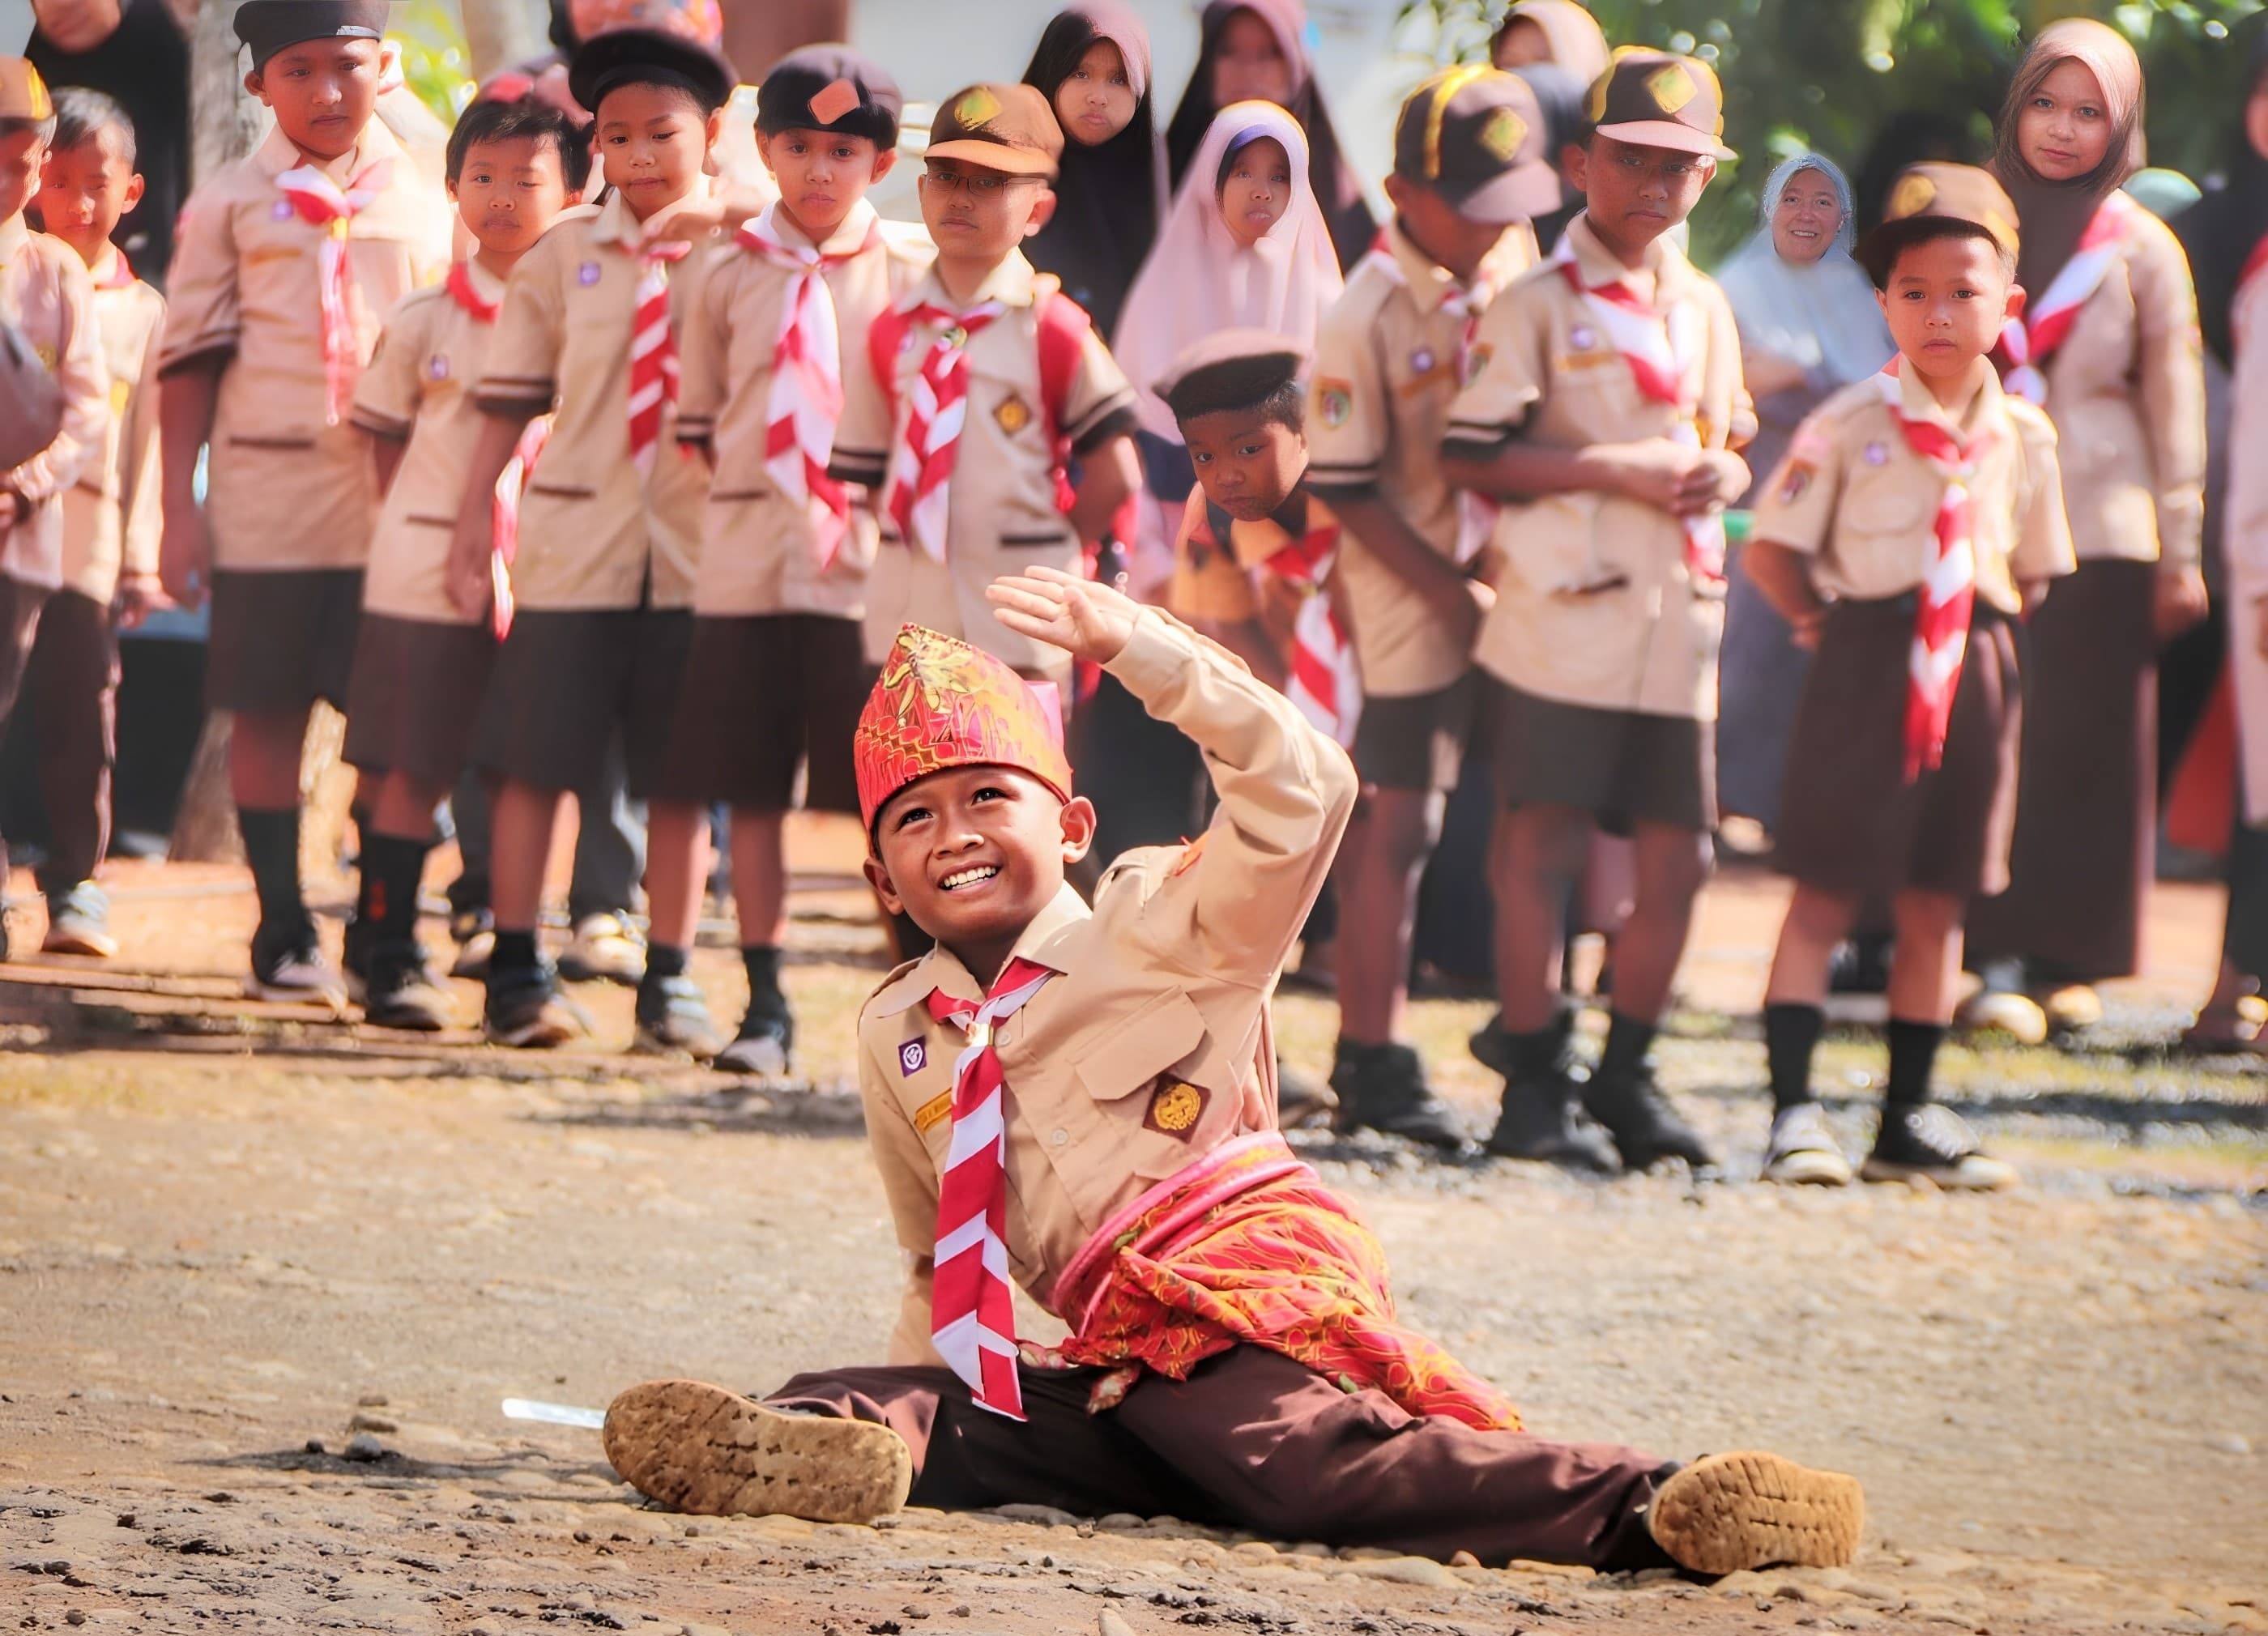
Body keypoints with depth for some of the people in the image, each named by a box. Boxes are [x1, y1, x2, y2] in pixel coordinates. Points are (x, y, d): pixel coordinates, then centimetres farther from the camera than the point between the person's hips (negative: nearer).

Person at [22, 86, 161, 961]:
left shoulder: (142, 311, 11)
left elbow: (148, 441, 11)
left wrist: (142, 559, 7)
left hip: (88, 539, 1)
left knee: (80, 716, -2)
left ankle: (77, 887, 2)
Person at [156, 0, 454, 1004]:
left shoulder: (424, 203, 10)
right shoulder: (231, 206, 5)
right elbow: (188, 360, 4)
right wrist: (180, 510, -3)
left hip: (399, 498, 1)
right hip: (267, 496, -1)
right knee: (267, 714, 2)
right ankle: (283, 938, 9)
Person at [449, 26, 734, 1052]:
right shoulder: (564, 255, 2)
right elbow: (509, 398, 6)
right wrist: (473, 522, 2)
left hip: (697, 550, 0)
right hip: (574, 542, 0)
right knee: (536, 761, 2)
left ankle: (670, 981, 11)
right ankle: (517, 972, 9)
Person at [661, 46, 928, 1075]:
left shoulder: (908, 276, 3)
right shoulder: (734, 273, 8)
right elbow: (700, 418, 14)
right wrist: (750, 502, 4)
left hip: (867, 564, -2)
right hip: (749, 561, 2)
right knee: (752, 790, 3)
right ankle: (764, 1007, 9)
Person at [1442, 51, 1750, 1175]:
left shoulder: (1705, 310, 16)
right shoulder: (1538, 303, -3)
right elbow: (1471, 456, -9)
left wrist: (1720, 473, 2)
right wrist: (1616, 469, -14)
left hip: (1678, 617, 6)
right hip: (1566, 612, -6)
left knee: (1676, 860, 6)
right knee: (1542, 846, -5)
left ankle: (1625, 1078, 19)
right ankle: (1535, 1087, 2)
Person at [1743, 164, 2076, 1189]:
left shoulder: (2022, 438, 4)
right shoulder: (1848, 427, -7)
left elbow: (2036, 573, 17)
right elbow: (1772, 549, -2)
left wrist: (1989, 627, 6)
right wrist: (1829, 626, -3)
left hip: (1973, 677, 4)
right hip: (1863, 674, -4)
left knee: (1936, 901, 9)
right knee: (1827, 893, -4)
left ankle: (1910, 1116, 17)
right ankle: (1793, 1109, -3)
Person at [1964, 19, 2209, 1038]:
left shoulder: (2143, 251, 5)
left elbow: (2175, 409, 5)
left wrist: (2179, 556, 2)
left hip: (2100, 532, 0)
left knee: (2088, 750, -1)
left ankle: (2067, 961, 7)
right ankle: (1999, 961, -5)